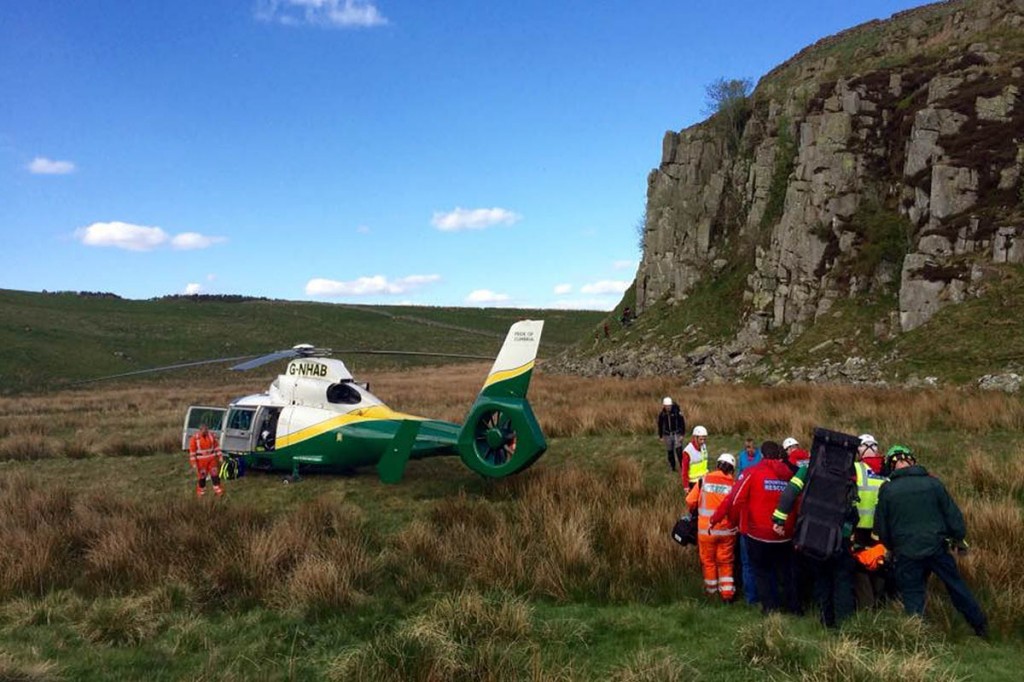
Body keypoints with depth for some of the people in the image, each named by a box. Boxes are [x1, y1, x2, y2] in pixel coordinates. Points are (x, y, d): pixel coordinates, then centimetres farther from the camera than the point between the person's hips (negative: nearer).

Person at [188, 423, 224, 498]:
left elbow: (216, 446, 8)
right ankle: (200, 492, 20)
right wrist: (194, 463, -12)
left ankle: (218, 491, 9)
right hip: (201, 461, -3)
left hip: (212, 459, 3)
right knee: (201, 476, 6)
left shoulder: (211, 435, -1)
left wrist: (219, 456, 6)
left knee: (215, 474, 2)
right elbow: (192, 451, -10)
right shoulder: (194, 438, -12)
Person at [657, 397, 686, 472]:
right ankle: (672, 467, 19)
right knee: (670, 452, 7)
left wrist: (682, 435, -8)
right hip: (667, 435, 3)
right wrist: (661, 436, 8)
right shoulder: (661, 414, -3)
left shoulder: (677, 412, -11)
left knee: (679, 451, -11)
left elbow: (682, 423, -5)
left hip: (677, 434, -3)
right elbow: (660, 426, 8)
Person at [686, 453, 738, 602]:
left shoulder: (704, 480, -5)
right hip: (727, 530, 0)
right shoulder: (733, 484, -6)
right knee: (725, 562, 16)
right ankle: (727, 593, 15)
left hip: (706, 529, 0)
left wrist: (695, 513, 18)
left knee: (708, 561, 18)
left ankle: (711, 590, 32)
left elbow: (690, 501, -3)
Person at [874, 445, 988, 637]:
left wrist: (891, 547, 20)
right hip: (937, 547, 2)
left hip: (906, 554, -2)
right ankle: (981, 627, 32)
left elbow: (881, 528, 2)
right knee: (957, 587, 19)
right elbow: (953, 514, 4)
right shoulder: (932, 483, -3)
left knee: (912, 599, 8)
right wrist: (959, 538, 20)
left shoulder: (887, 490, -5)